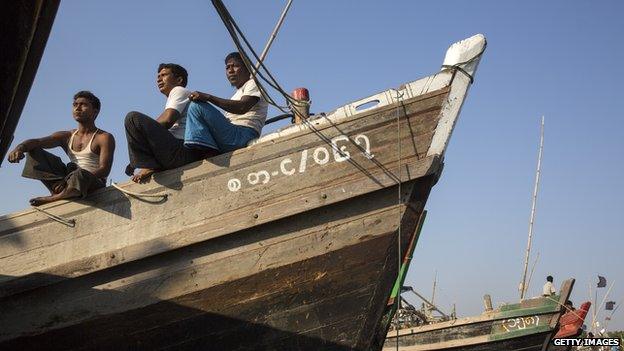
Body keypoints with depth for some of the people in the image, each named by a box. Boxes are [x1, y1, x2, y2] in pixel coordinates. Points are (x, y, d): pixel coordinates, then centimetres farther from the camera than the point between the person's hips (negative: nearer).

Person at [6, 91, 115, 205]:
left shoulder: (104, 138, -1)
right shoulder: (67, 136, 16)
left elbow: (104, 170, -14)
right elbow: (37, 141, 0)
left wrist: (81, 178, -29)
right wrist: (20, 147, -23)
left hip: (95, 184, -6)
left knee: (80, 174, -42)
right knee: (34, 151, -1)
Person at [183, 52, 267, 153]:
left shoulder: (253, 83, 6)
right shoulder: (237, 94, 34)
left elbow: (242, 108, -17)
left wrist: (208, 97, -21)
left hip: (242, 137, -10)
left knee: (197, 106, -18)